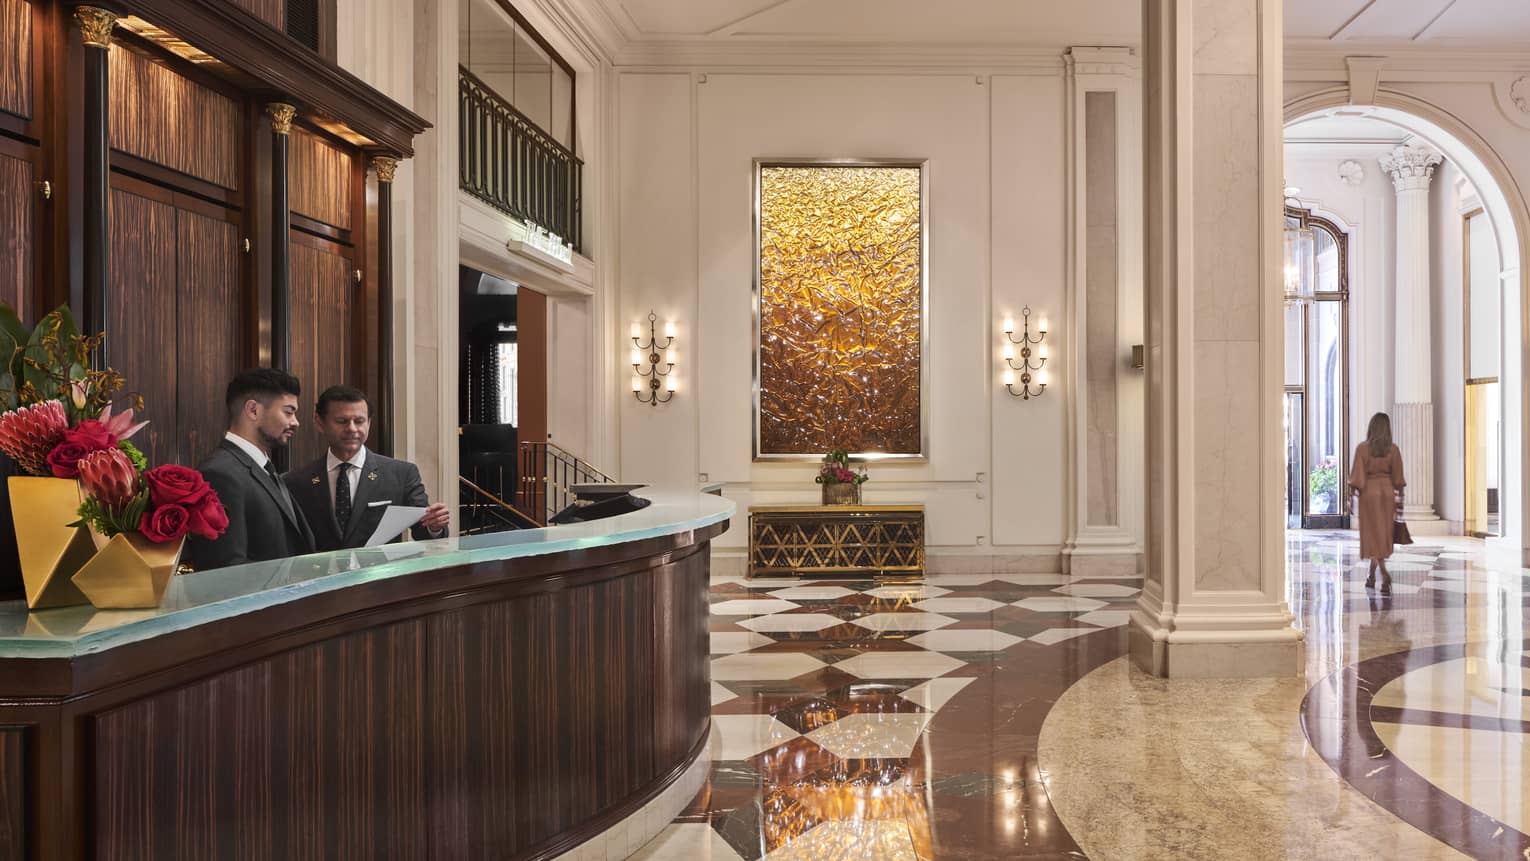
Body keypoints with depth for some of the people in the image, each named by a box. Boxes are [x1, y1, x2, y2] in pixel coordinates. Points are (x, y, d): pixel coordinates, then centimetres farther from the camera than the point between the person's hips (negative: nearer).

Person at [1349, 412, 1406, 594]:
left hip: (1369, 491, -3)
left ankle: (1385, 573, -16)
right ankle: (1372, 576, 18)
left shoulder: (1362, 448, -9)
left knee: (1373, 535, 1)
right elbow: (1398, 477, 3)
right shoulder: (1393, 449, 0)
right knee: (1383, 534, 12)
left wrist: (1352, 497, -4)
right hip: (1387, 492, 3)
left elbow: (1357, 476, -11)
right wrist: (1400, 499, 10)